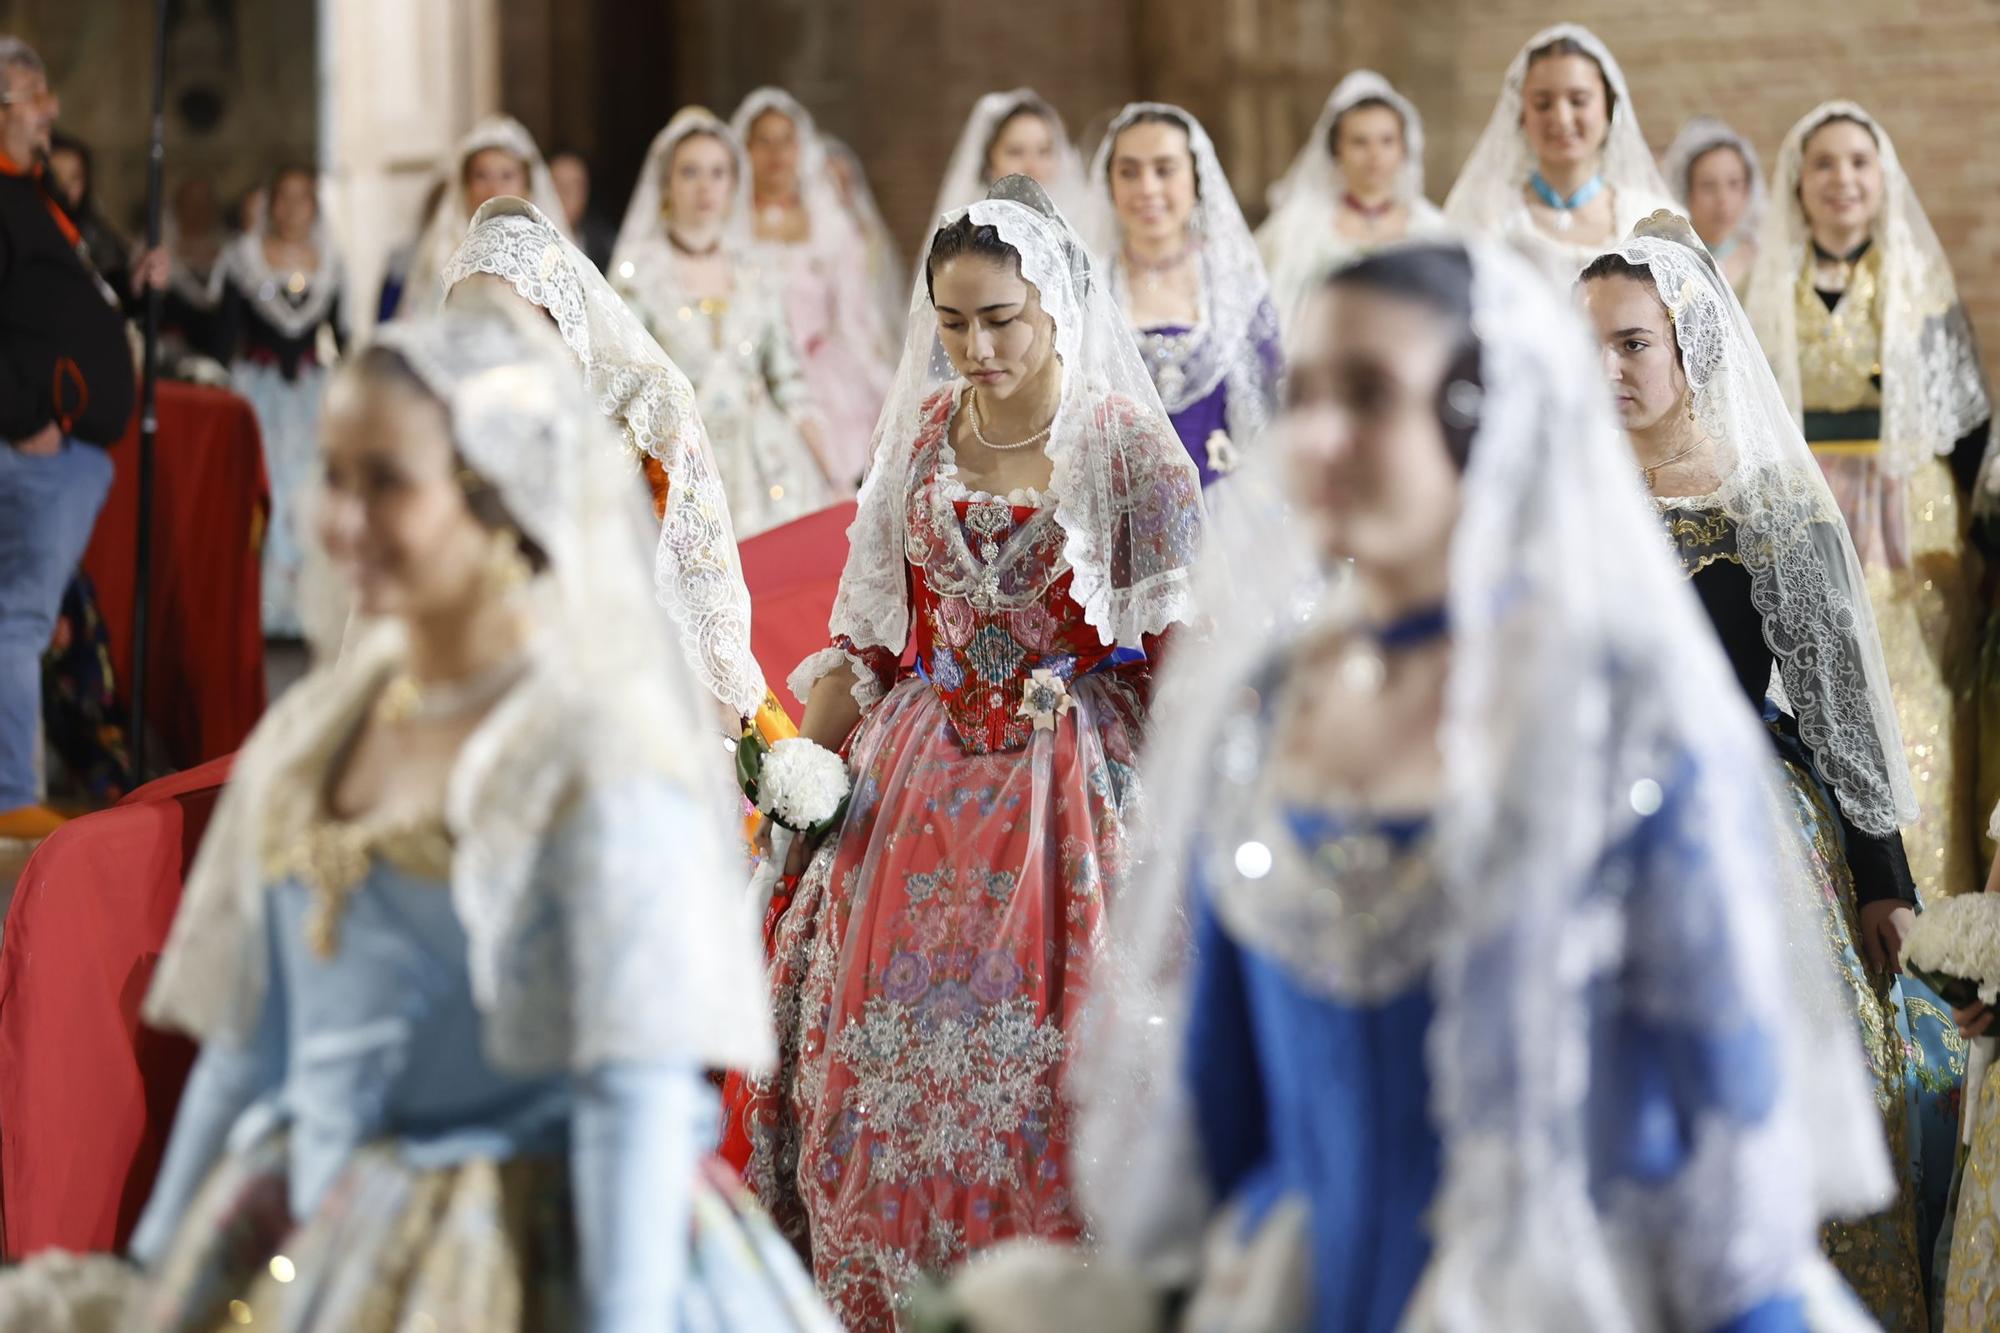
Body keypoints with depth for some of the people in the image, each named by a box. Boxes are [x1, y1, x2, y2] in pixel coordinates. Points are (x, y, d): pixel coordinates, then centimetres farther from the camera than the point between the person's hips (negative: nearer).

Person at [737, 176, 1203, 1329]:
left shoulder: (1129, 444, -6)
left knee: (1035, 1075, -7)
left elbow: (1182, 653, -5)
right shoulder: (922, 430, 6)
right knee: (872, 1057, 0)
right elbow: (865, 630, 11)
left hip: (1069, 790, -4)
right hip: (914, 787, 4)